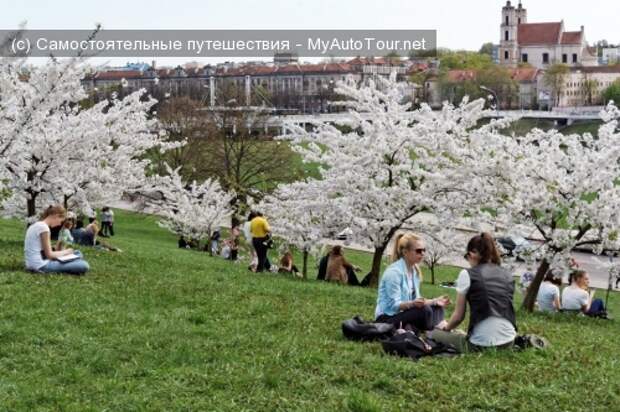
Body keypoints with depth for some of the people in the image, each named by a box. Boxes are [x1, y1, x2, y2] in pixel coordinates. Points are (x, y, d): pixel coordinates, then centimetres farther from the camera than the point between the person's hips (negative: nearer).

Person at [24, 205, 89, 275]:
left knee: (77, 253, 20)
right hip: (41, 266, -10)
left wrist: (63, 252, 9)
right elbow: (49, 254, -14)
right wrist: (65, 252, 2)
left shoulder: (36, 225, 14)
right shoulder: (44, 227, -15)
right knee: (84, 265, -19)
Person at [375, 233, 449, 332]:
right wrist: (412, 303, -38)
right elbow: (393, 305, -22)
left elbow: (416, 300, 11)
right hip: (387, 318, -10)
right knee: (424, 310, -29)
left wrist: (435, 301, 0)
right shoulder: (394, 272, -19)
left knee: (437, 309, 7)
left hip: (403, 314, 10)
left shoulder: (414, 271, 10)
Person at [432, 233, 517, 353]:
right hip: (508, 342, 7)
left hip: (482, 344, -6)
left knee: (434, 334, 12)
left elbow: (458, 316, 0)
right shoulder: (507, 275, 11)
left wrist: (446, 327, 22)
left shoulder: (467, 274, -4)